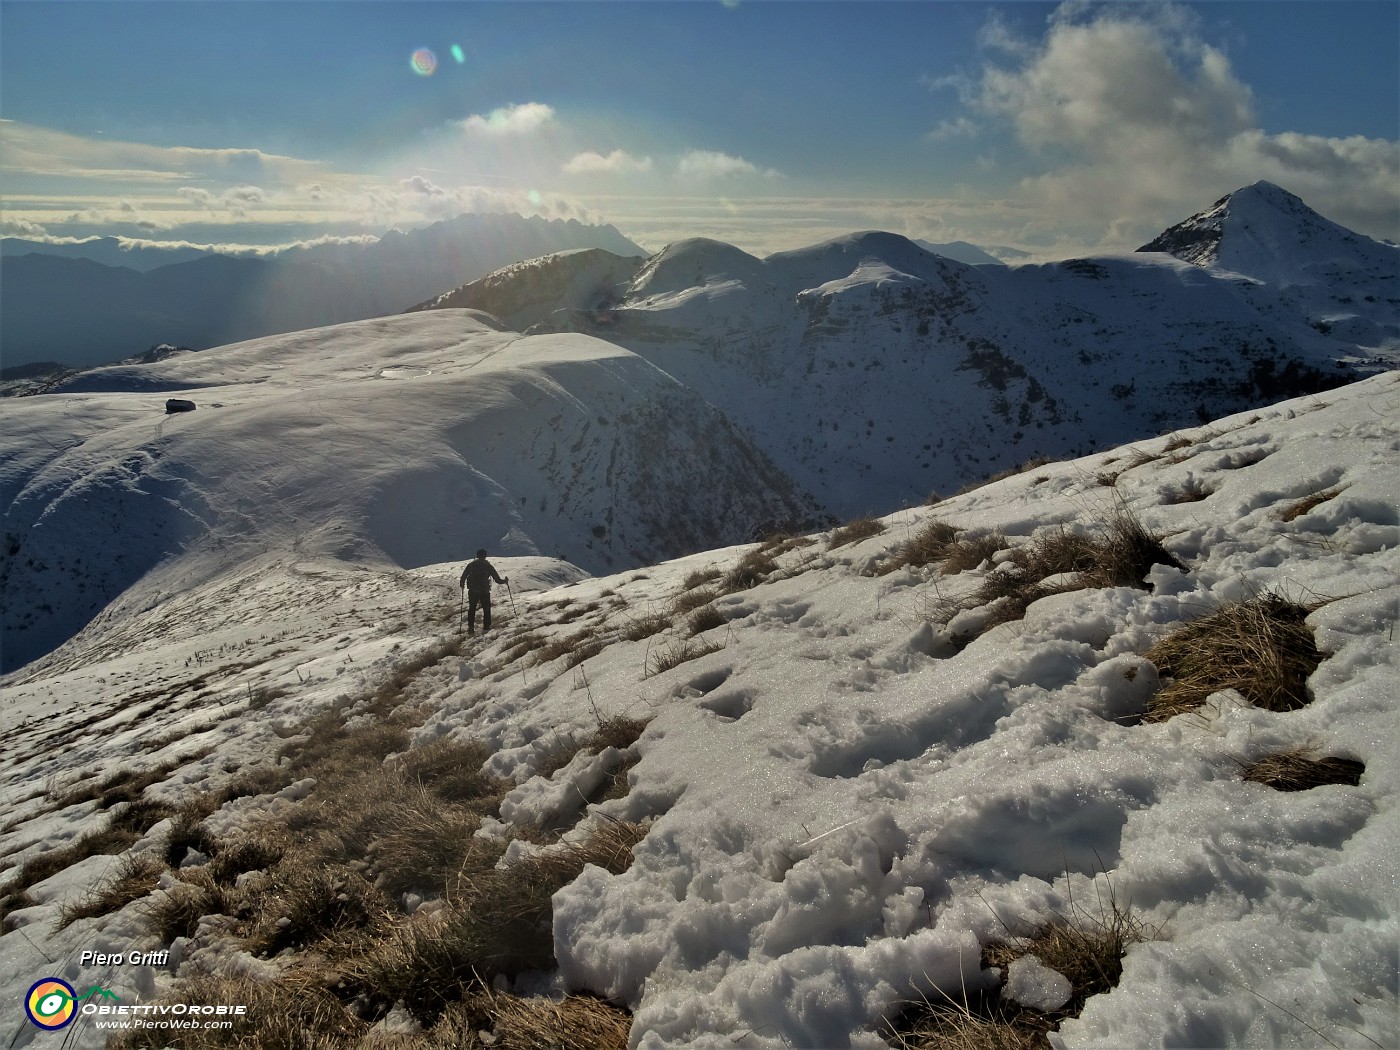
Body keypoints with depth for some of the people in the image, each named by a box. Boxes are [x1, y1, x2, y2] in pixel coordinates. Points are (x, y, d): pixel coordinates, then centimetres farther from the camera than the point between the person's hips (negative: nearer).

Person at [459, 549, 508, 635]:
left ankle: (470, 627, 7)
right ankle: (486, 627, 7)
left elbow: (463, 576, 1)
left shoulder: (471, 565, 2)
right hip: (484, 591, -2)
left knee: (471, 609, 13)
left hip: (472, 591, 2)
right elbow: (497, 579, -3)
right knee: (486, 609, 12)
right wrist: (504, 581, 16)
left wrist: (461, 584, 21)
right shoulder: (488, 566, -3)